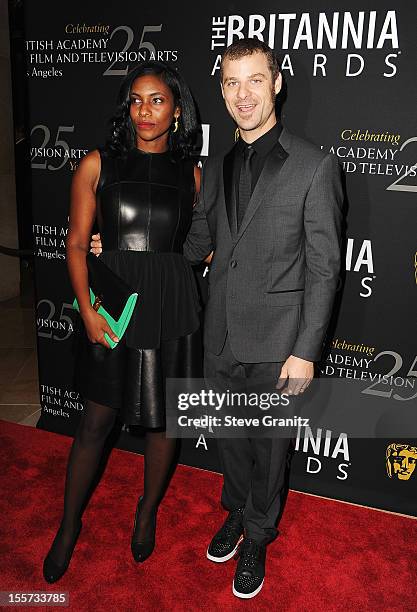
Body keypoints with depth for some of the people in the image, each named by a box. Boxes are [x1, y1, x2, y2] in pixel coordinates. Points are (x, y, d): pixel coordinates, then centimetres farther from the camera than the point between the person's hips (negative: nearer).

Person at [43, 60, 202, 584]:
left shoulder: (190, 174, 5)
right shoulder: (99, 164, -1)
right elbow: (76, 242, -3)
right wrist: (88, 310, -12)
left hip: (171, 307, 2)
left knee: (163, 417, 12)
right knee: (97, 419, 8)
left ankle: (148, 511, 37)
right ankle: (69, 525, 30)